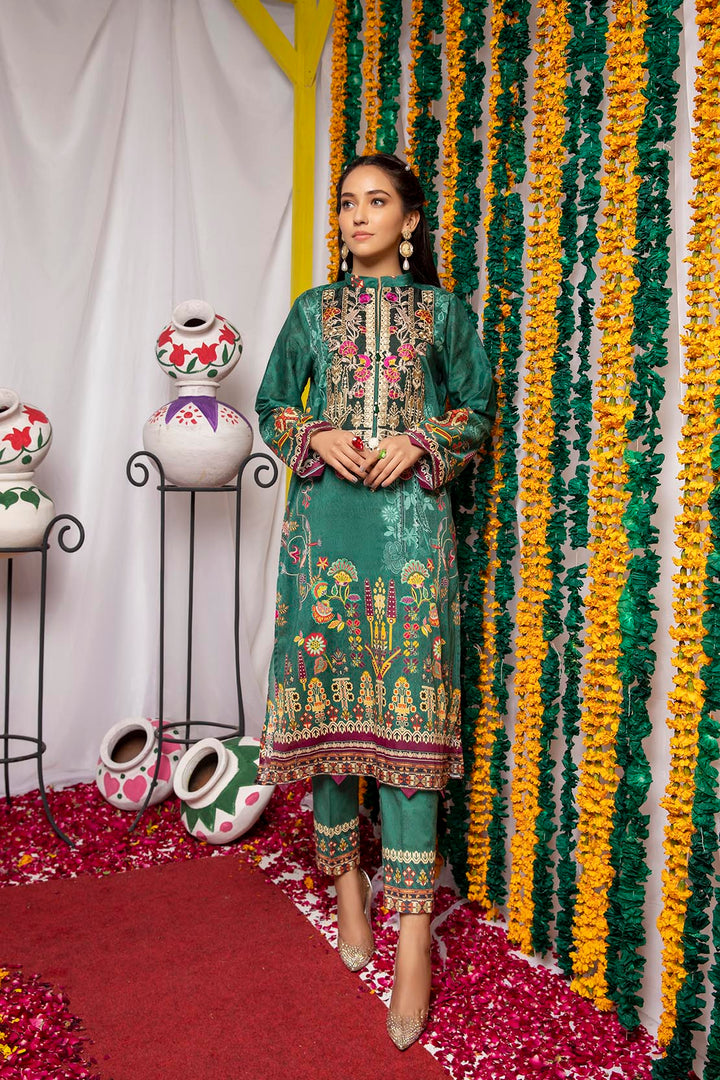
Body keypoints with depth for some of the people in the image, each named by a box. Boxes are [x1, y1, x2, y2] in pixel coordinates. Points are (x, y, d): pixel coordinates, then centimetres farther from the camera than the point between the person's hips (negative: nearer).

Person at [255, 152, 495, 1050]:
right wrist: (317, 437, -5)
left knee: (409, 699, -8)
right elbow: (271, 405, 16)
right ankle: (345, 874, 20)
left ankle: (414, 926, -3)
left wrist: (418, 442, -7)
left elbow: (478, 406, 12)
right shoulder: (312, 309, 14)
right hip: (326, 511, 2)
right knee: (326, 687, 2)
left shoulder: (440, 309, 11)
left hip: (410, 512, -2)